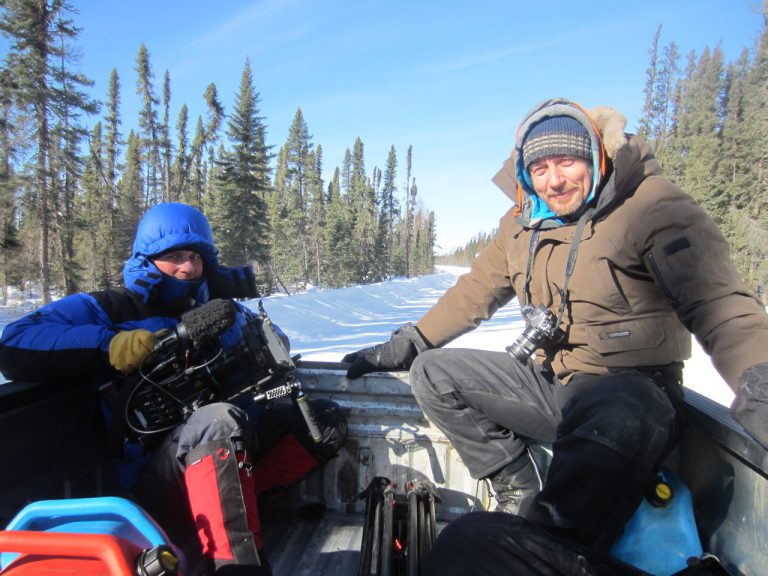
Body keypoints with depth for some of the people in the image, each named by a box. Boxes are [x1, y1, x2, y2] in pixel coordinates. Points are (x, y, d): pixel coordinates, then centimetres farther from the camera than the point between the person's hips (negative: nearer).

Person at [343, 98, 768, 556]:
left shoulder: (652, 206, -11)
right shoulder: (522, 222, 8)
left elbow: (719, 304, -20)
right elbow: (474, 293, 14)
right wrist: (404, 345, 10)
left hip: (629, 388, -6)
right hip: (546, 380, 7)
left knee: (625, 422, -41)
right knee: (431, 372, 0)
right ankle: (521, 494, 1)